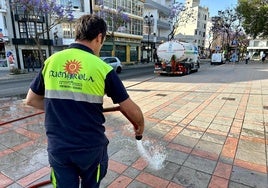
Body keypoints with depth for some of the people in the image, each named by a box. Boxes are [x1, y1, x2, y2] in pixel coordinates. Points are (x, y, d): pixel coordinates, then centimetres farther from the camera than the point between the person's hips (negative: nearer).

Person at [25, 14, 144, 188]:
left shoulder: (51, 61, -5)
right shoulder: (102, 68, -15)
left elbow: (31, 100, 8)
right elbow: (131, 110, -9)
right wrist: (140, 124, 11)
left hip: (57, 146, 3)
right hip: (91, 146, -2)